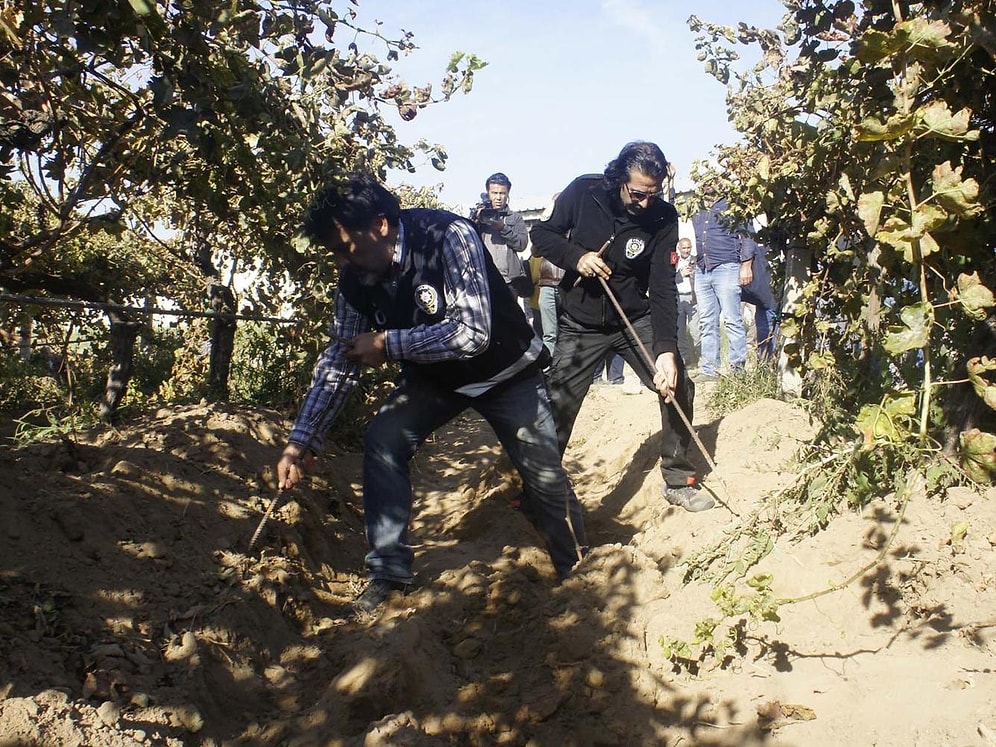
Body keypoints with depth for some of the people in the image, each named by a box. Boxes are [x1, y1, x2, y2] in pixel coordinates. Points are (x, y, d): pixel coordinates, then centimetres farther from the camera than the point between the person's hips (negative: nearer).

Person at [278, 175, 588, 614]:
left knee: (544, 476, -2)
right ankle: (389, 573, -5)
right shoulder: (355, 279, -15)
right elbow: (340, 361, -8)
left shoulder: (448, 237, -33)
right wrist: (300, 443, -12)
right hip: (434, 376, 4)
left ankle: (578, 574, 23)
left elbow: (472, 333, -39)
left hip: (505, 369, -4)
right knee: (382, 440, -16)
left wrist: (387, 344, -33)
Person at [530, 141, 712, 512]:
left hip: (636, 319, 1)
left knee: (678, 386, -9)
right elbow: (541, 234, -4)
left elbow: (663, 289, -19)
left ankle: (678, 480, 9)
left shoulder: (663, 218, -15)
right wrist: (576, 256, -24)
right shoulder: (583, 192, -15)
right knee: (557, 407, -3)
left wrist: (666, 349, -30)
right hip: (580, 325, -1)